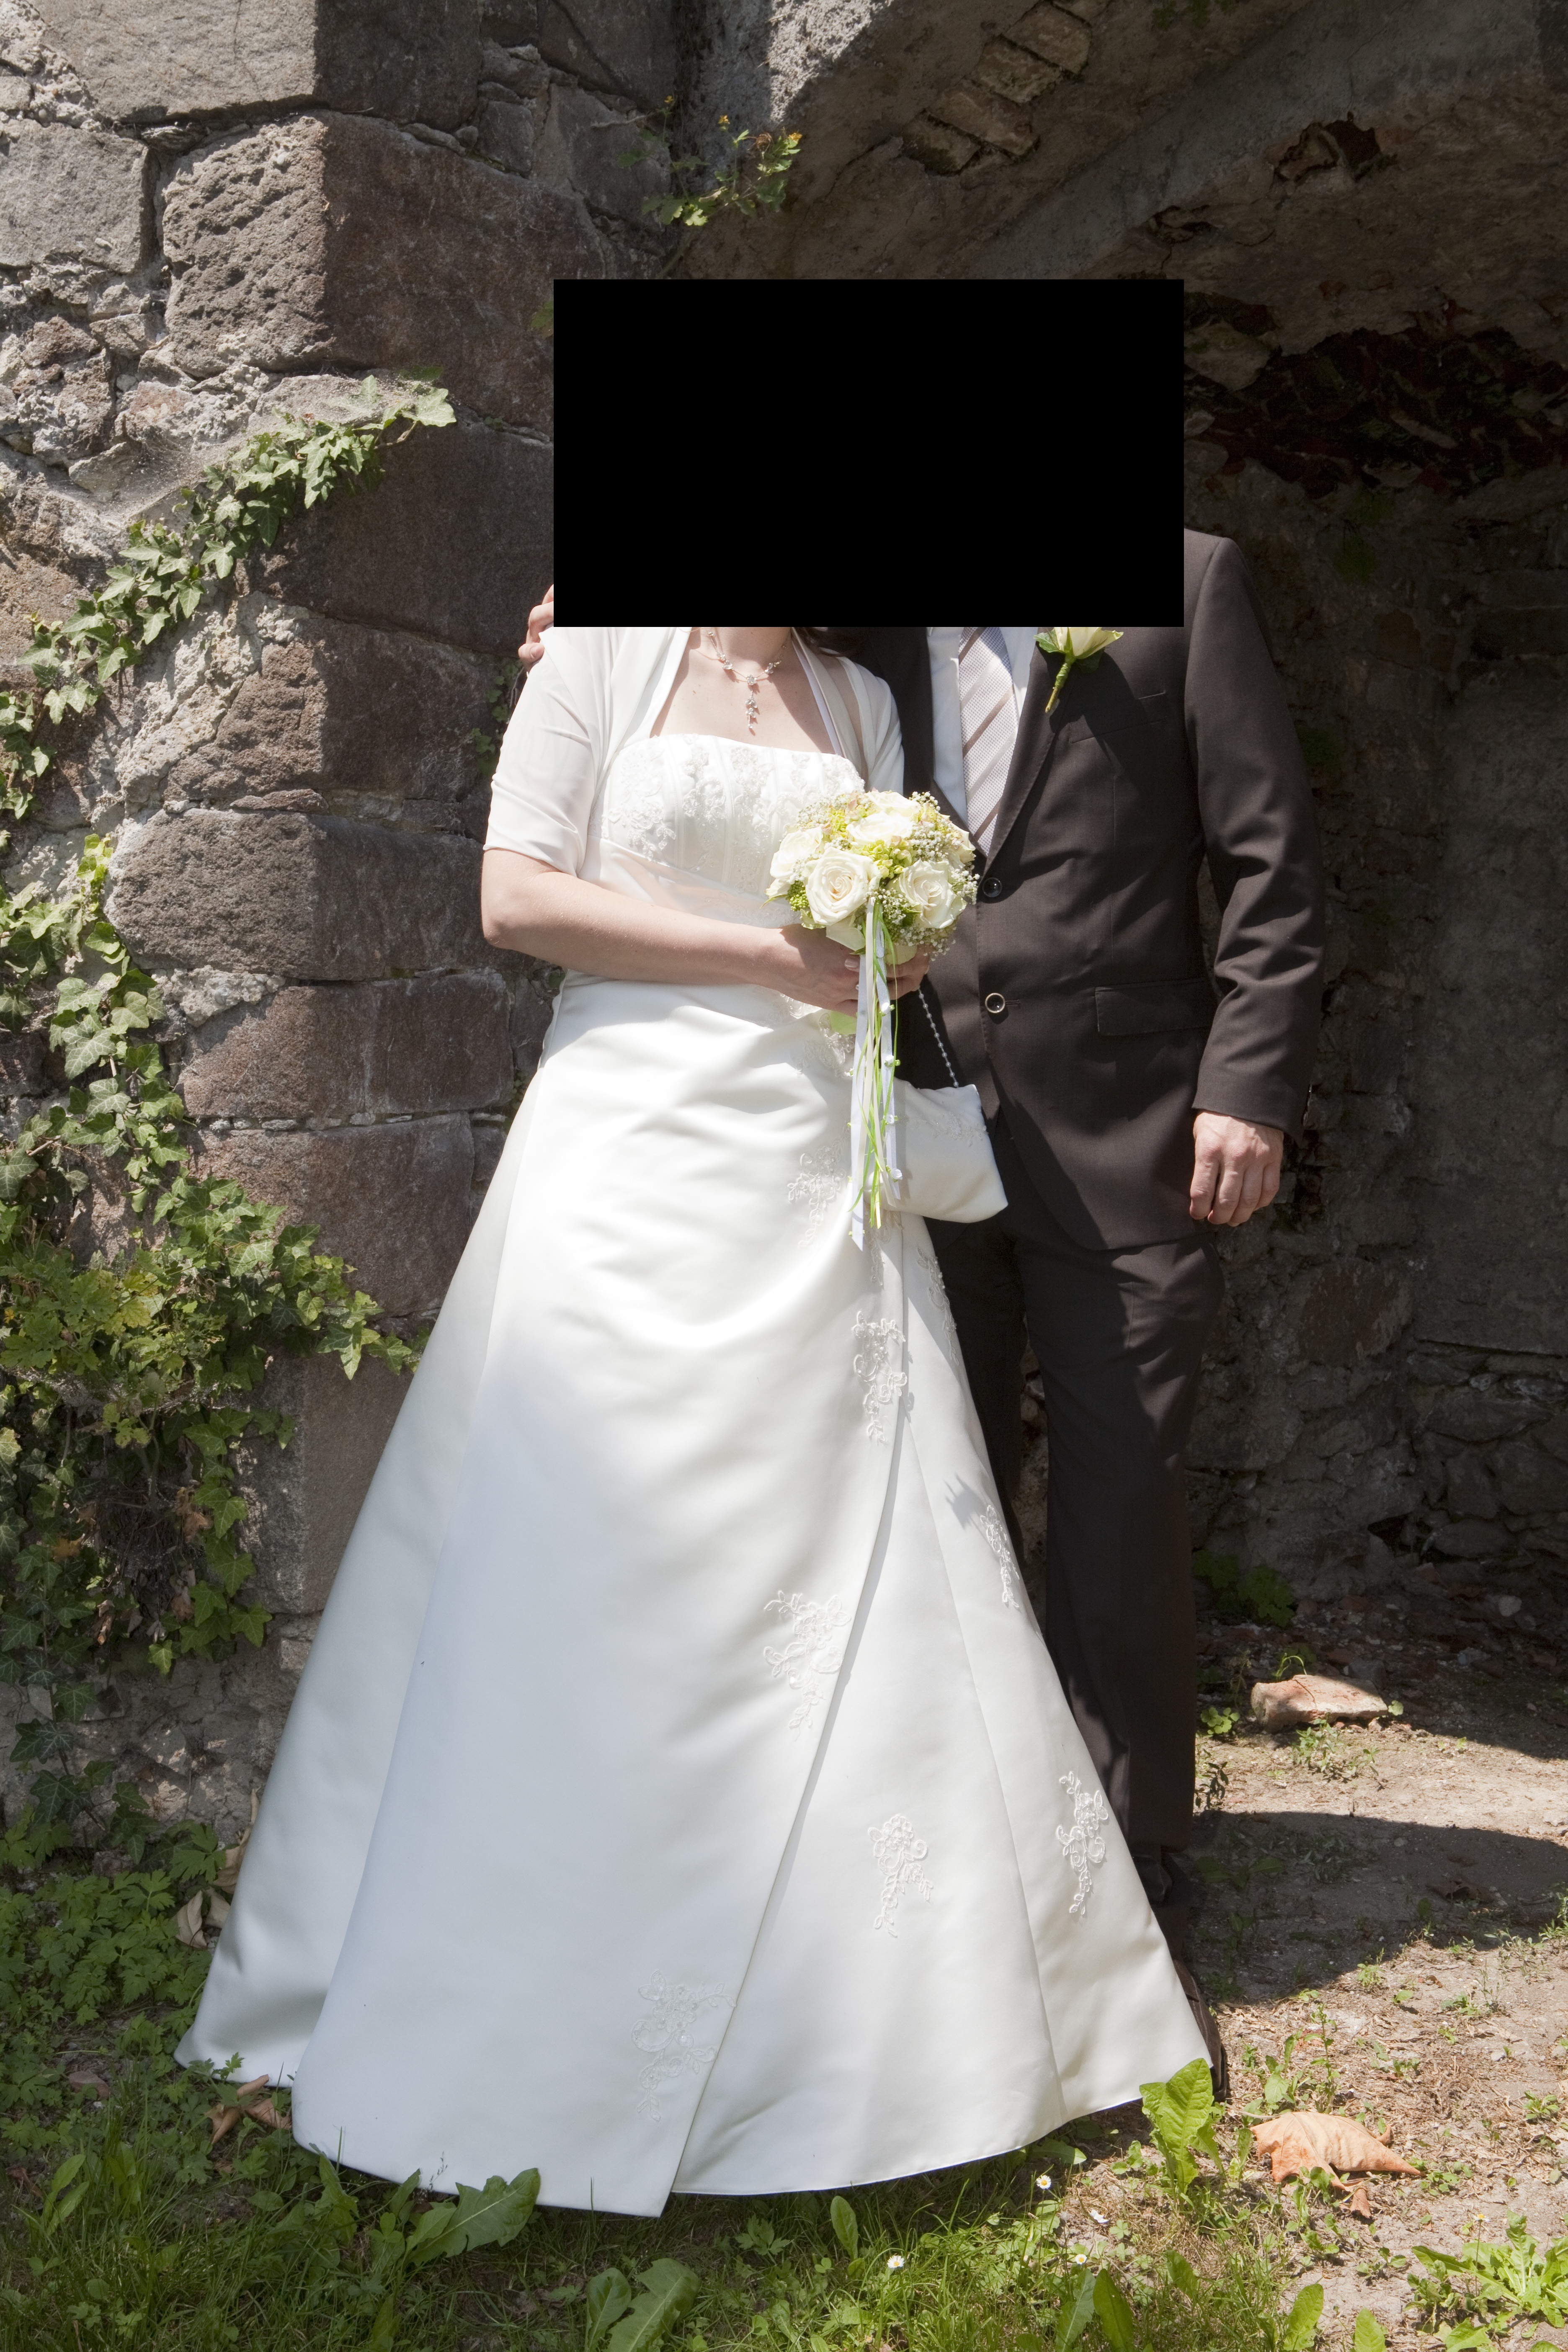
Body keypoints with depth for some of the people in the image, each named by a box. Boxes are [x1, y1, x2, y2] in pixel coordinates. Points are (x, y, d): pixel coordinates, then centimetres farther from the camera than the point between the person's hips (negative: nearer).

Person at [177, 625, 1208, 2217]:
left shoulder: (862, 703, 18)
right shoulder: (605, 659, 7)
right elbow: (519, 896, -3)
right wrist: (766, 958, -8)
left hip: (820, 1172, 4)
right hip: (636, 1146, -4)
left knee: (859, 1561, 0)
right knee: (603, 1568, -4)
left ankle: (891, 2018, 10)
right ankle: (555, 2013, 7)